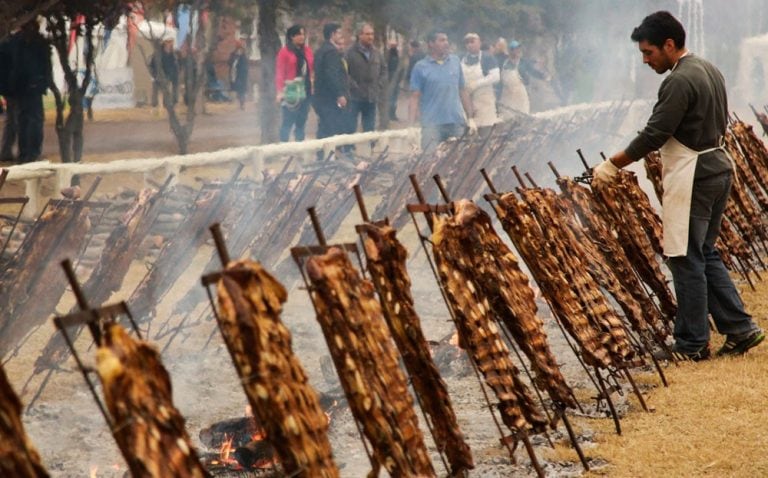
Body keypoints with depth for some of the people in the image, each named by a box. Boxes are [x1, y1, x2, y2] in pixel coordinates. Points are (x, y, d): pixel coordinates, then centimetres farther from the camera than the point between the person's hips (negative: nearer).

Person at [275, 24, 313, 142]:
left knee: (301, 122, 9)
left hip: (306, 91, 6)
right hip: (291, 92, -6)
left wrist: (313, 87, 5)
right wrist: (280, 91, -16)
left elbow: (312, 70, 12)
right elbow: (279, 73, -8)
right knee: (288, 121, -7)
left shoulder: (307, 51, 12)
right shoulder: (284, 52, -4)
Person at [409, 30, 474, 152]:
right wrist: (411, 126, -11)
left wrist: (470, 118, 8)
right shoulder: (421, 67, 0)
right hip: (432, 125, -3)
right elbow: (414, 98, -3)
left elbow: (463, 91, 13)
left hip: (457, 123, 3)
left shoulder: (455, 62, 10)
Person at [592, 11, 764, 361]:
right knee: (705, 255, 17)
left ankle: (692, 345, 6)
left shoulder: (679, 81, -19)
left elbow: (653, 135, -20)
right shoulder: (709, 70, 11)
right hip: (717, 169, 10)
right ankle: (740, 328, 15)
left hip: (692, 180, -10)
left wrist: (612, 165, -11)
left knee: (687, 261, -1)